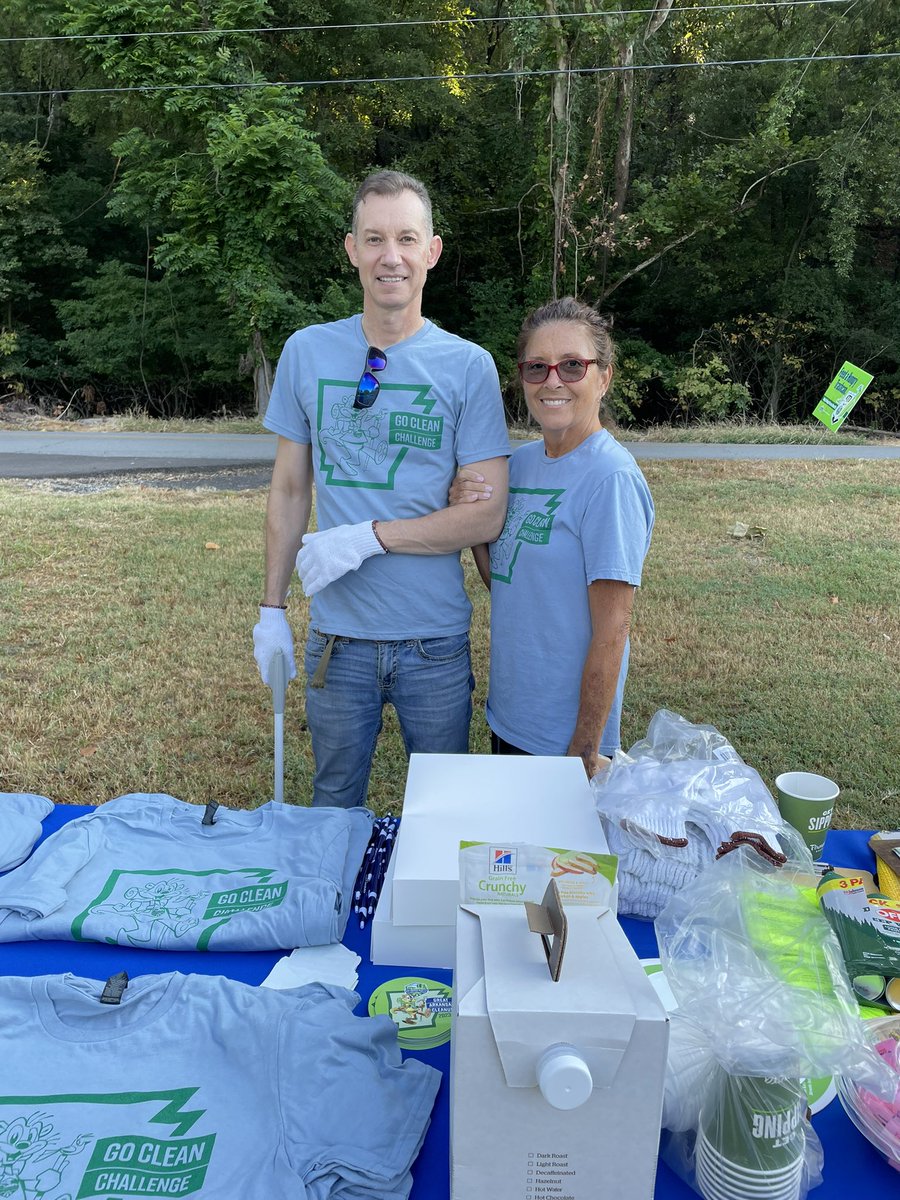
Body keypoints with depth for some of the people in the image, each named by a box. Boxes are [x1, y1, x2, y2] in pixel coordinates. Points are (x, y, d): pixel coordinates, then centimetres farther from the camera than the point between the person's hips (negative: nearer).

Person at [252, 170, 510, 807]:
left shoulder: (468, 366, -5)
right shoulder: (306, 352, 2)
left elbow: (487, 514, -8)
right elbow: (290, 491, 6)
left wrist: (370, 536, -17)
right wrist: (273, 608, 3)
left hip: (436, 640, -1)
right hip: (337, 637, 2)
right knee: (333, 808, 18)